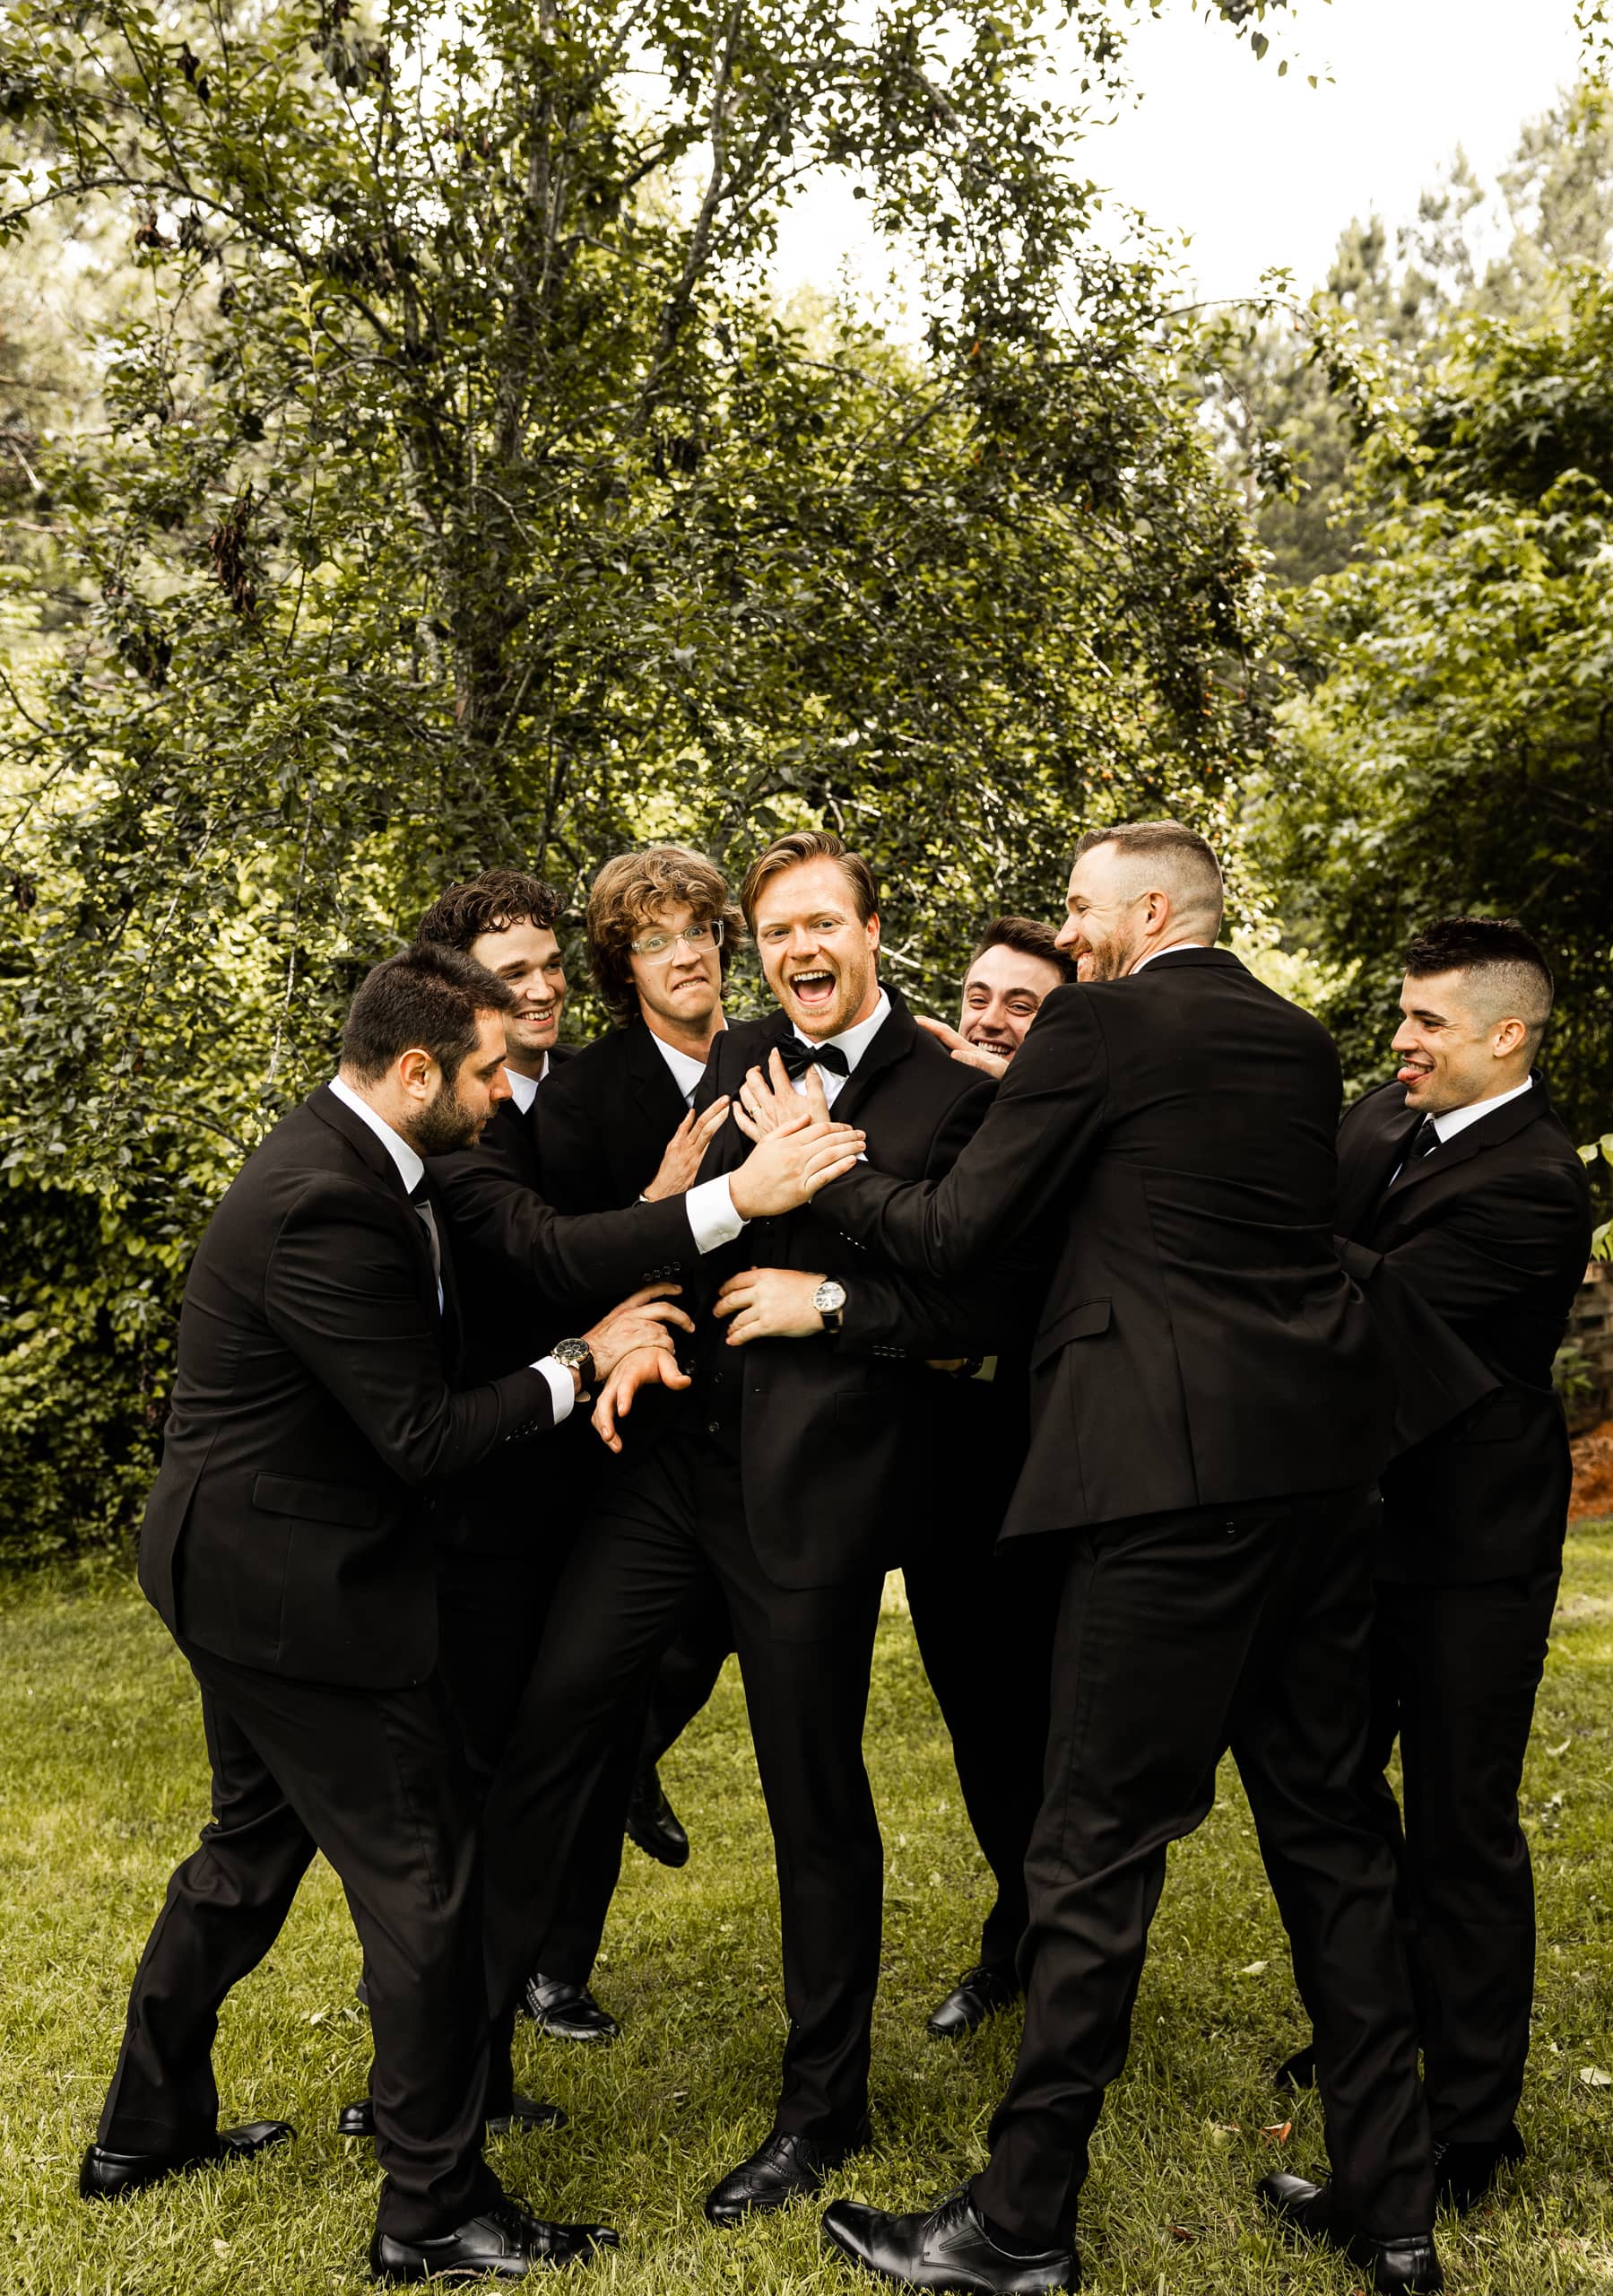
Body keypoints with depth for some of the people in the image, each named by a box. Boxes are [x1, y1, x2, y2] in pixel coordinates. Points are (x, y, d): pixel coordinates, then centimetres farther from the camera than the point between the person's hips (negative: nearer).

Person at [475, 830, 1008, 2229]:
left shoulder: (956, 1096, -6)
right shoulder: (737, 1061, 11)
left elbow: (984, 1306, -9)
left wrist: (829, 1301, -16)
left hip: (815, 1488, -5)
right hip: (682, 1453, 5)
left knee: (816, 1800, 8)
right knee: (536, 1727, 4)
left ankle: (823, 2109, 28)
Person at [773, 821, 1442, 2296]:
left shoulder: (1098, 1029, -6)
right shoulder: (1303, 1044, 14)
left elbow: (952, 1236, -6)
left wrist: (817, 1175, 10)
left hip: (1177, 1465, -8)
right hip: (1322, 1456, 8)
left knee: (1099, 1842, 0)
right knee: (1324, 1826, 16)